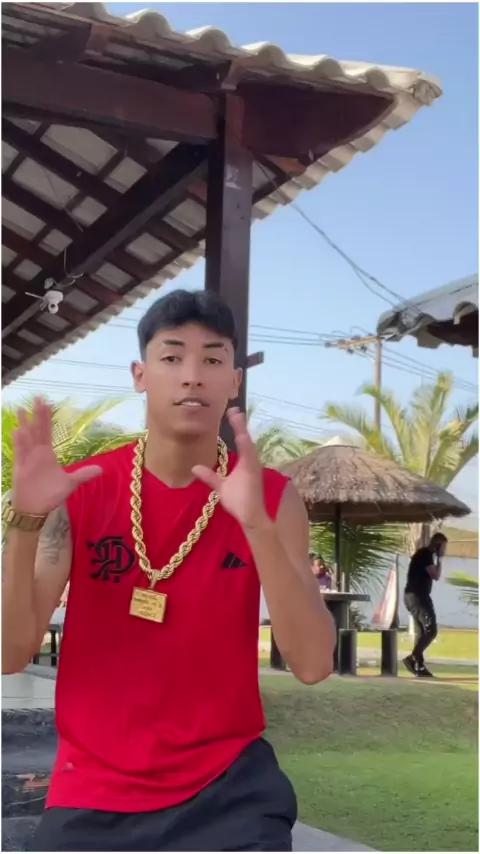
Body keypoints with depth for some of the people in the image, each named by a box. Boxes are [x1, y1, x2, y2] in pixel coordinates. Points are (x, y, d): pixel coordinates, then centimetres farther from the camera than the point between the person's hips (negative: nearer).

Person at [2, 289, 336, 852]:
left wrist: (256, 522, -28)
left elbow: (313, 664, -16)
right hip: (93, 795, 1)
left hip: (228, 789, 0)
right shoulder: (80, 490, -5)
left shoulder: (272, 496, -5)